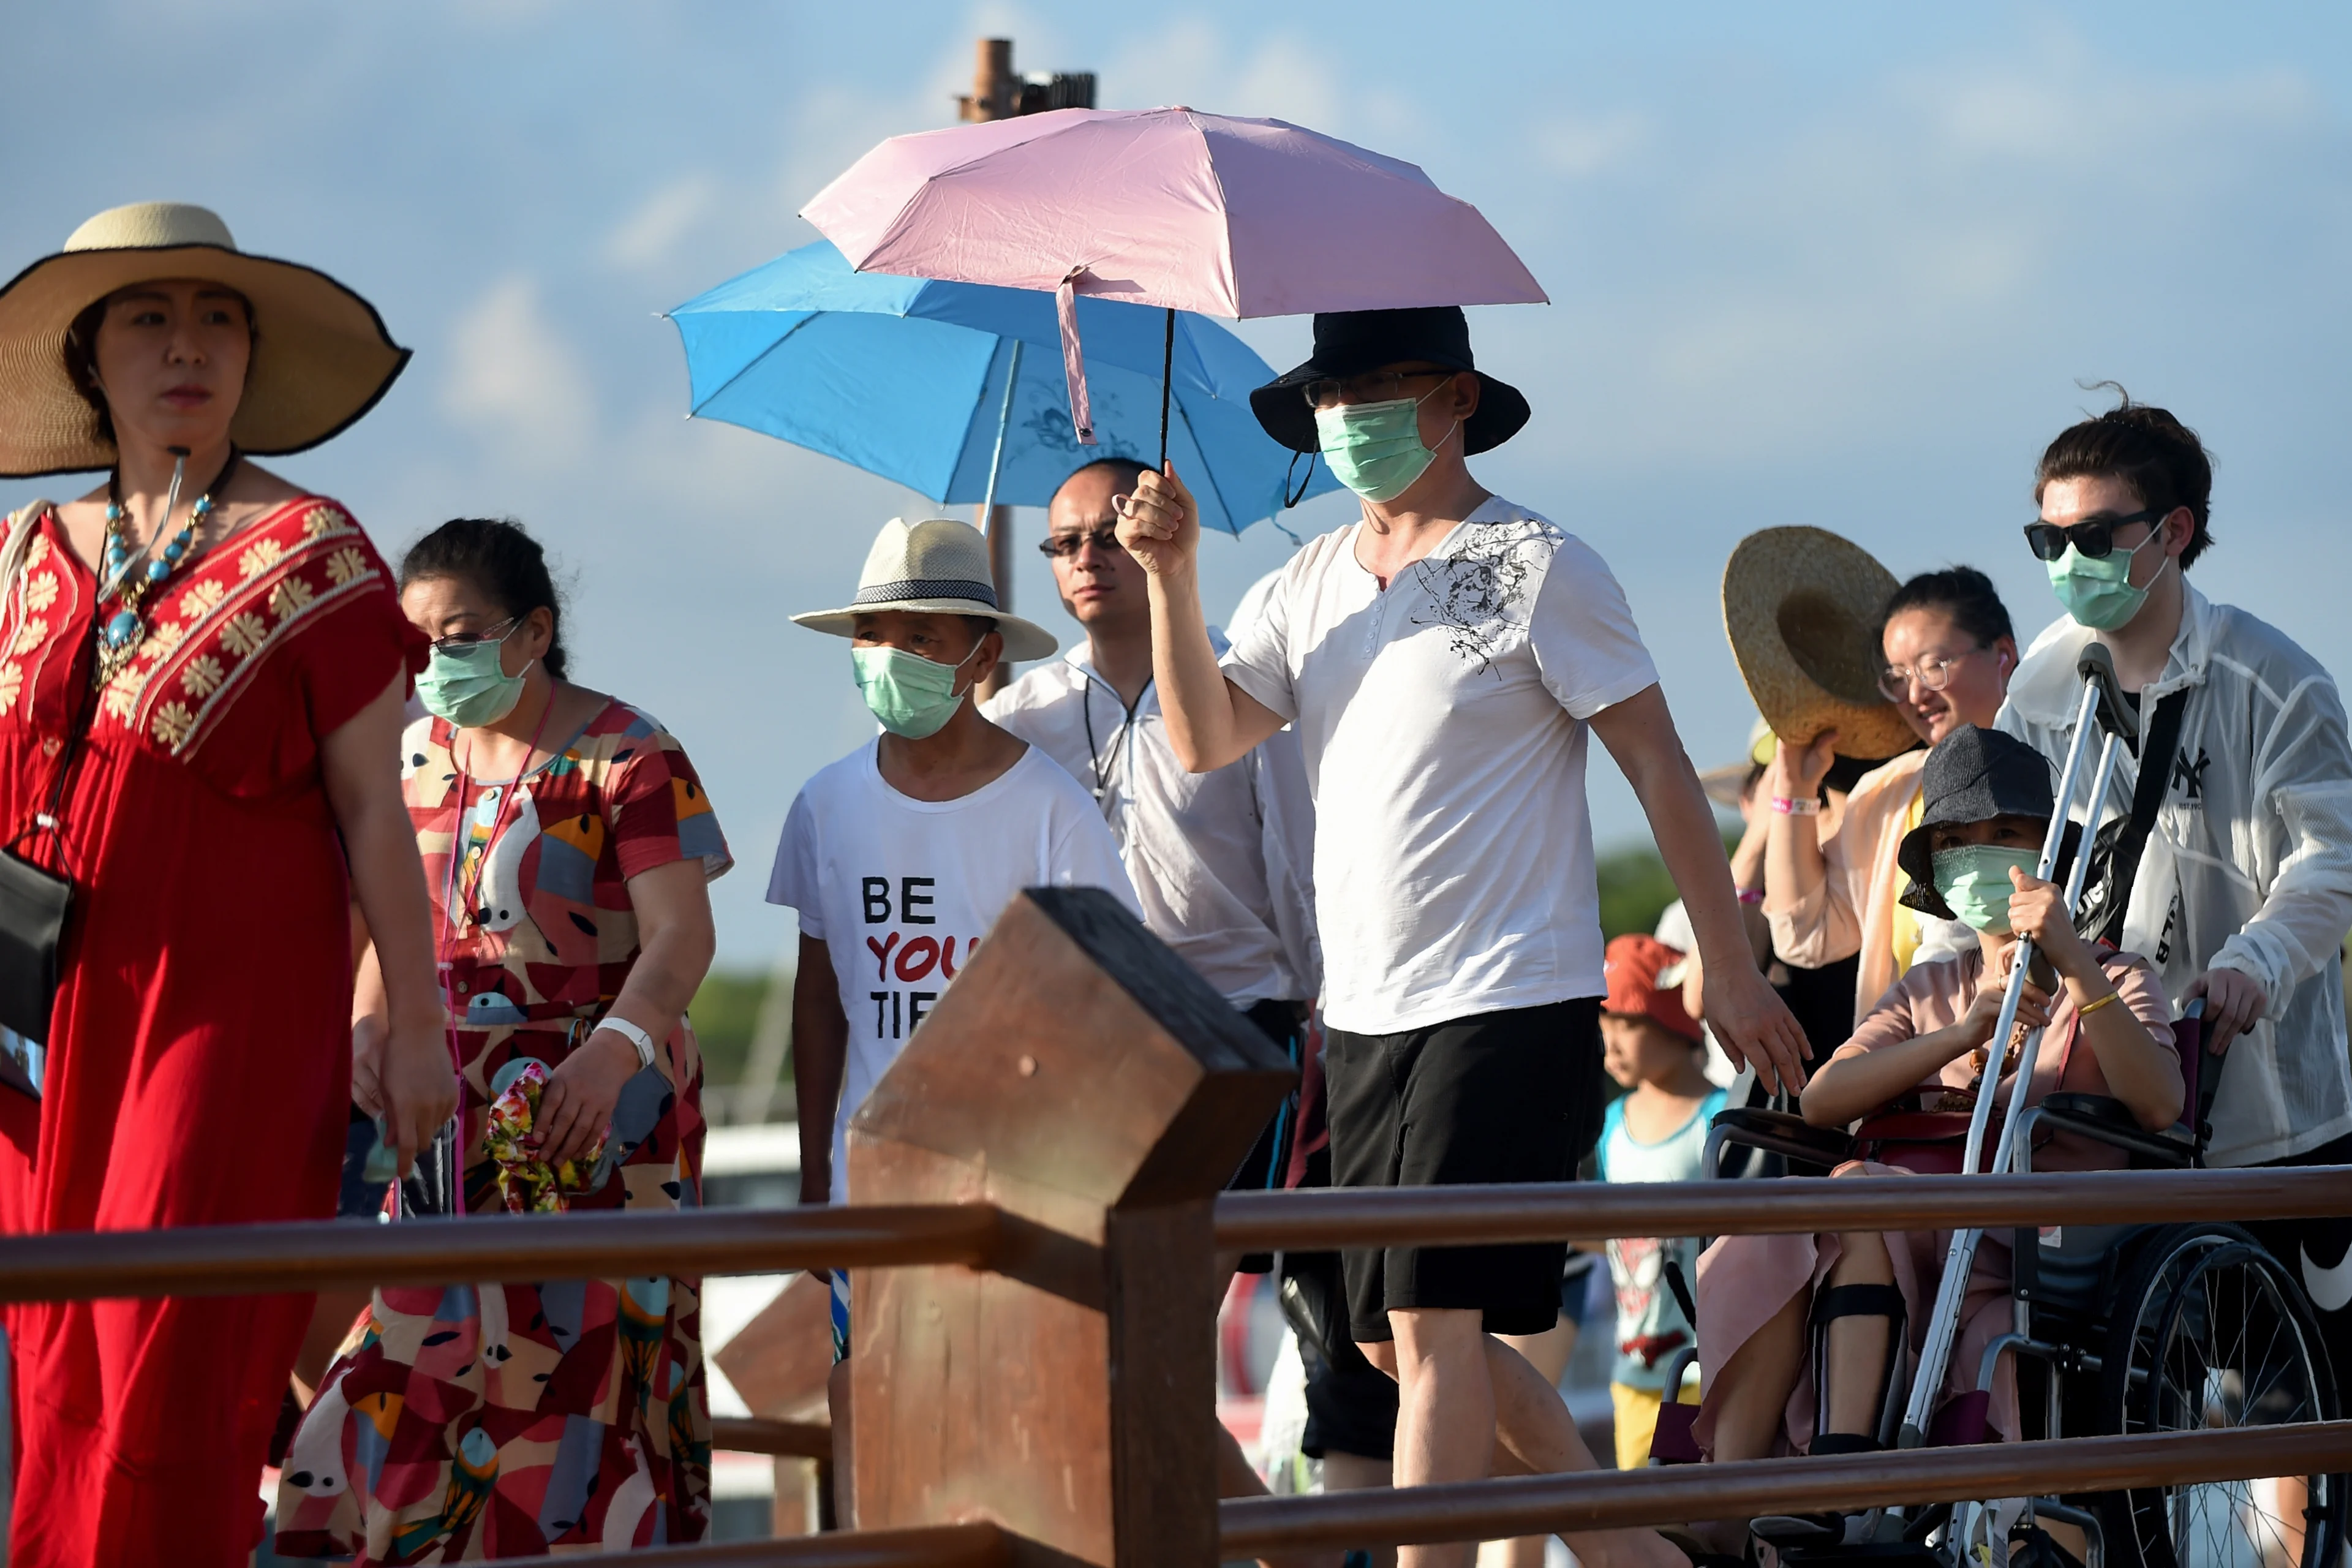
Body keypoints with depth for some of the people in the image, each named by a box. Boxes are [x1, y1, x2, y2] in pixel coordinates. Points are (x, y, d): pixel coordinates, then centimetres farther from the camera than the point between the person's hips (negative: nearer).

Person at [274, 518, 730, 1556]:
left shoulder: (627, 755, -9)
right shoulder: (419, 755, 10)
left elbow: (680, 935, -18)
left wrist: (614, 1051, -35)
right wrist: (369, 1030, -8)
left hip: (599, 1115, -5)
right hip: (458, 1111, 5)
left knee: (574, 1348, -9)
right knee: (423, 1349, -2)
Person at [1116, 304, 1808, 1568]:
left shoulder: (1537, 569, -6)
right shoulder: (1314, 581, 12)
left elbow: (1658, 767, -5)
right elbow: (1205, 740, 2)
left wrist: (1730, 973, -6)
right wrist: (1172, 578, -12)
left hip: (1511, 1004, -7)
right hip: (1363, 1018, 8)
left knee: (1433, 1322, -13)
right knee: (1394, 1335, 12)